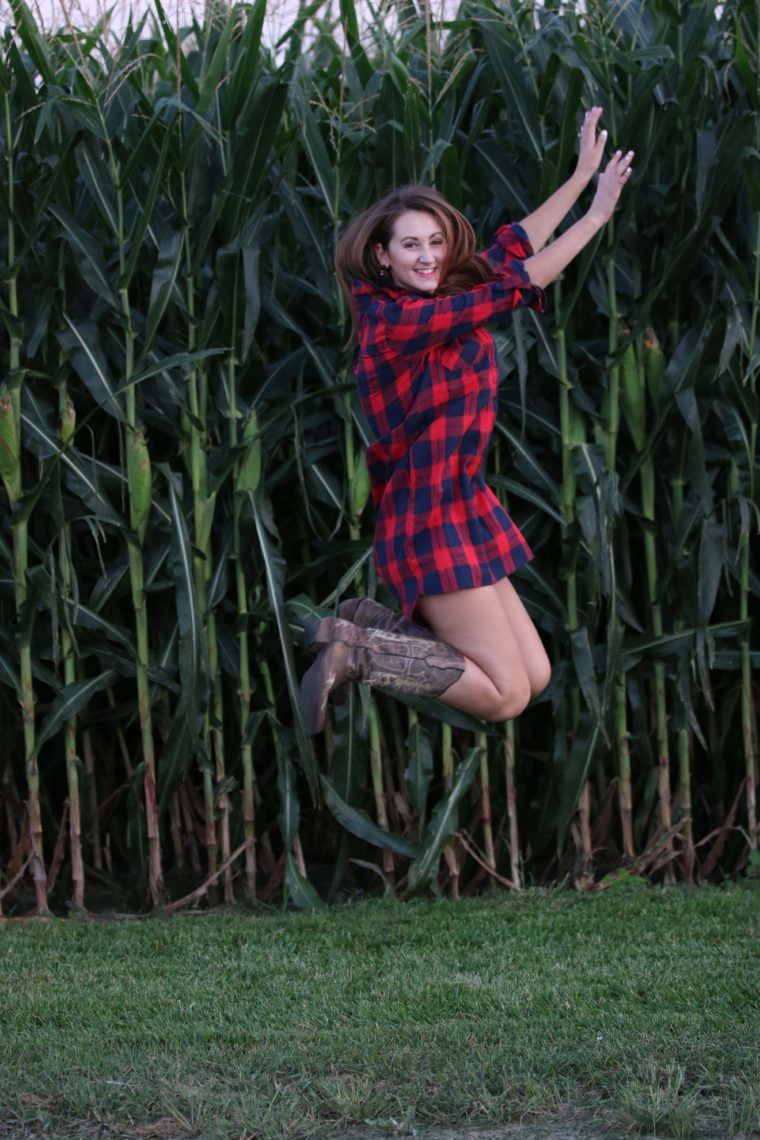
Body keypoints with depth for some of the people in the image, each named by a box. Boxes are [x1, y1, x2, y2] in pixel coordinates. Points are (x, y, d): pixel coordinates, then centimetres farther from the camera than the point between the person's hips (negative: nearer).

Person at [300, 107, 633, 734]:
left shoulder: (444, 299, 7)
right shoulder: (394, 319, -17)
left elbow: (511, 249, 14)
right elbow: (513, 286, -17)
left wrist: (583, 175, 13)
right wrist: (597, 214, -12)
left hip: (464, 510, 9)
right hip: (433, 522, -9)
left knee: (535, 676, 7)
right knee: (506, 695, -8)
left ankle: (371, 622, 10)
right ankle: (354, 654, -2)